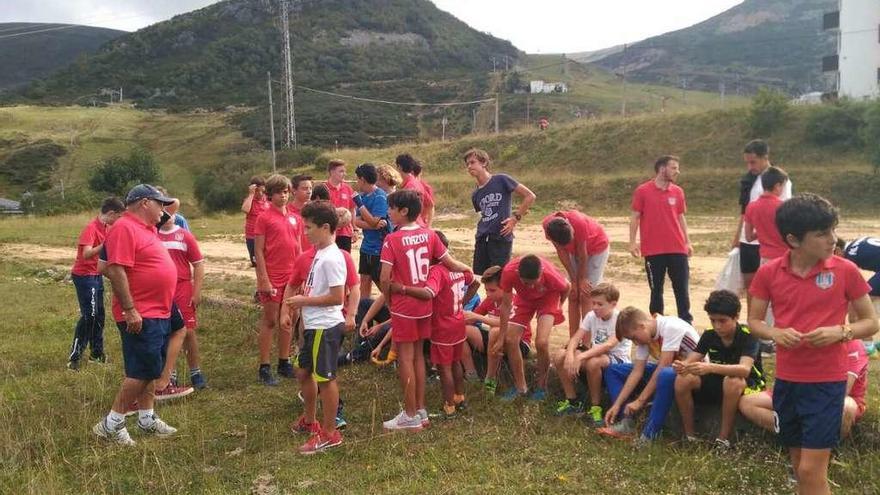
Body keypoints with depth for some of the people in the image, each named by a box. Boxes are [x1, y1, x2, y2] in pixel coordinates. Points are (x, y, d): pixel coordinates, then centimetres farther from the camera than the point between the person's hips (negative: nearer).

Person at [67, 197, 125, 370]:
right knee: (89, 315, -10)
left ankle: (97, 353, 23)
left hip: (96, 275, 9)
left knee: (99, 315, 13)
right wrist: (106, 243, -36)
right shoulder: (91, 228, -19)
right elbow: (86, 254, -29)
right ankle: (74, 358, -5)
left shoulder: (106, 227, 6)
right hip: (84, 276, -9)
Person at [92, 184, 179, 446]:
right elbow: (115, 270, -23)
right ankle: (111, 424, 4)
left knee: (150, 369, 15)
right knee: (141, 371, -7)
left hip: (158, 314, 10)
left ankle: (146, 419, 24)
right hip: (140, 316, -10)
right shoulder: (124, 228, -16)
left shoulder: (145, 228, 15)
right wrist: (130, 310, -25)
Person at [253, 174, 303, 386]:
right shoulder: (264, 218, -6)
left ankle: (284, 363, 23)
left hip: (292, 277, 5)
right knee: (270, 321, 1)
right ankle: (264, 368, 9)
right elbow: (258, 252, -8)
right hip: (272, 278, -5)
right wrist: (264, 280, -13)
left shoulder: (295, 218, 9)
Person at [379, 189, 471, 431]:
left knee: (405, 359, 3)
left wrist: (389, 299, 0)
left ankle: (411, 416, 11)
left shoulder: (392, 240, -15)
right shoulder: (429, 235, 0)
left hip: (403, 308, -6)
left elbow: (384, 279, -18)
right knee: (418, 356, 16)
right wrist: (470, 271, 25)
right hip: (424, 305, 6)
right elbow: (451, 263, 6)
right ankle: (421, 411, 24)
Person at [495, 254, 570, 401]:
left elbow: (567, 287, -14)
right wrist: (501, 338, -15)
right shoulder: (509, 272, -37)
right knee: (510, 340, -8)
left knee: (541, 342, -20)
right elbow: (506, 304, -21)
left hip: (548, 297, -2)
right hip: (524, 298, 3)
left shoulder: (550, 274, -40)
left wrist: (557, 309, 4)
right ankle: (520, 386, 13)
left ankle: (541, 386, 6)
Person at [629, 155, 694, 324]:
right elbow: (635, 217, -1)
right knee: (656, 289, 7)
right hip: (653, 251, -3)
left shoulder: (677, 192, 7)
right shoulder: (642, 191, -3)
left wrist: (687, 242, 8)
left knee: (682, 288, 4)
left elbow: (680, 218, 13)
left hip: (677, 249, 3)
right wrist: (632, 242, -8)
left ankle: (686, 323, 12)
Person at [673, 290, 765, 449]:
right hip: (718, 383, 4)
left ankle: (723, 438, -25)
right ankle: (689, 435, -11)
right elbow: (690, 361, -15)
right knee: (683, 380, -22)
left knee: (732, 381, -39)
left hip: (747, 384, -4)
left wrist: (710, 368, -56)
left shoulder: (747, 336, -22)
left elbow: (744, 369, -39)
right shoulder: (709, 335, -7)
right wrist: (681, 366, -42)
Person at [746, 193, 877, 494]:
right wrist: (776, 333, -16)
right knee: (799, 467, 16)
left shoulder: (845, 271, -8)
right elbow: (754, 321, 6)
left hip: (827, 381, -3)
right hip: (787, 380, 3)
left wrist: (839, 332, -19)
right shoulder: (768, 273, -4)